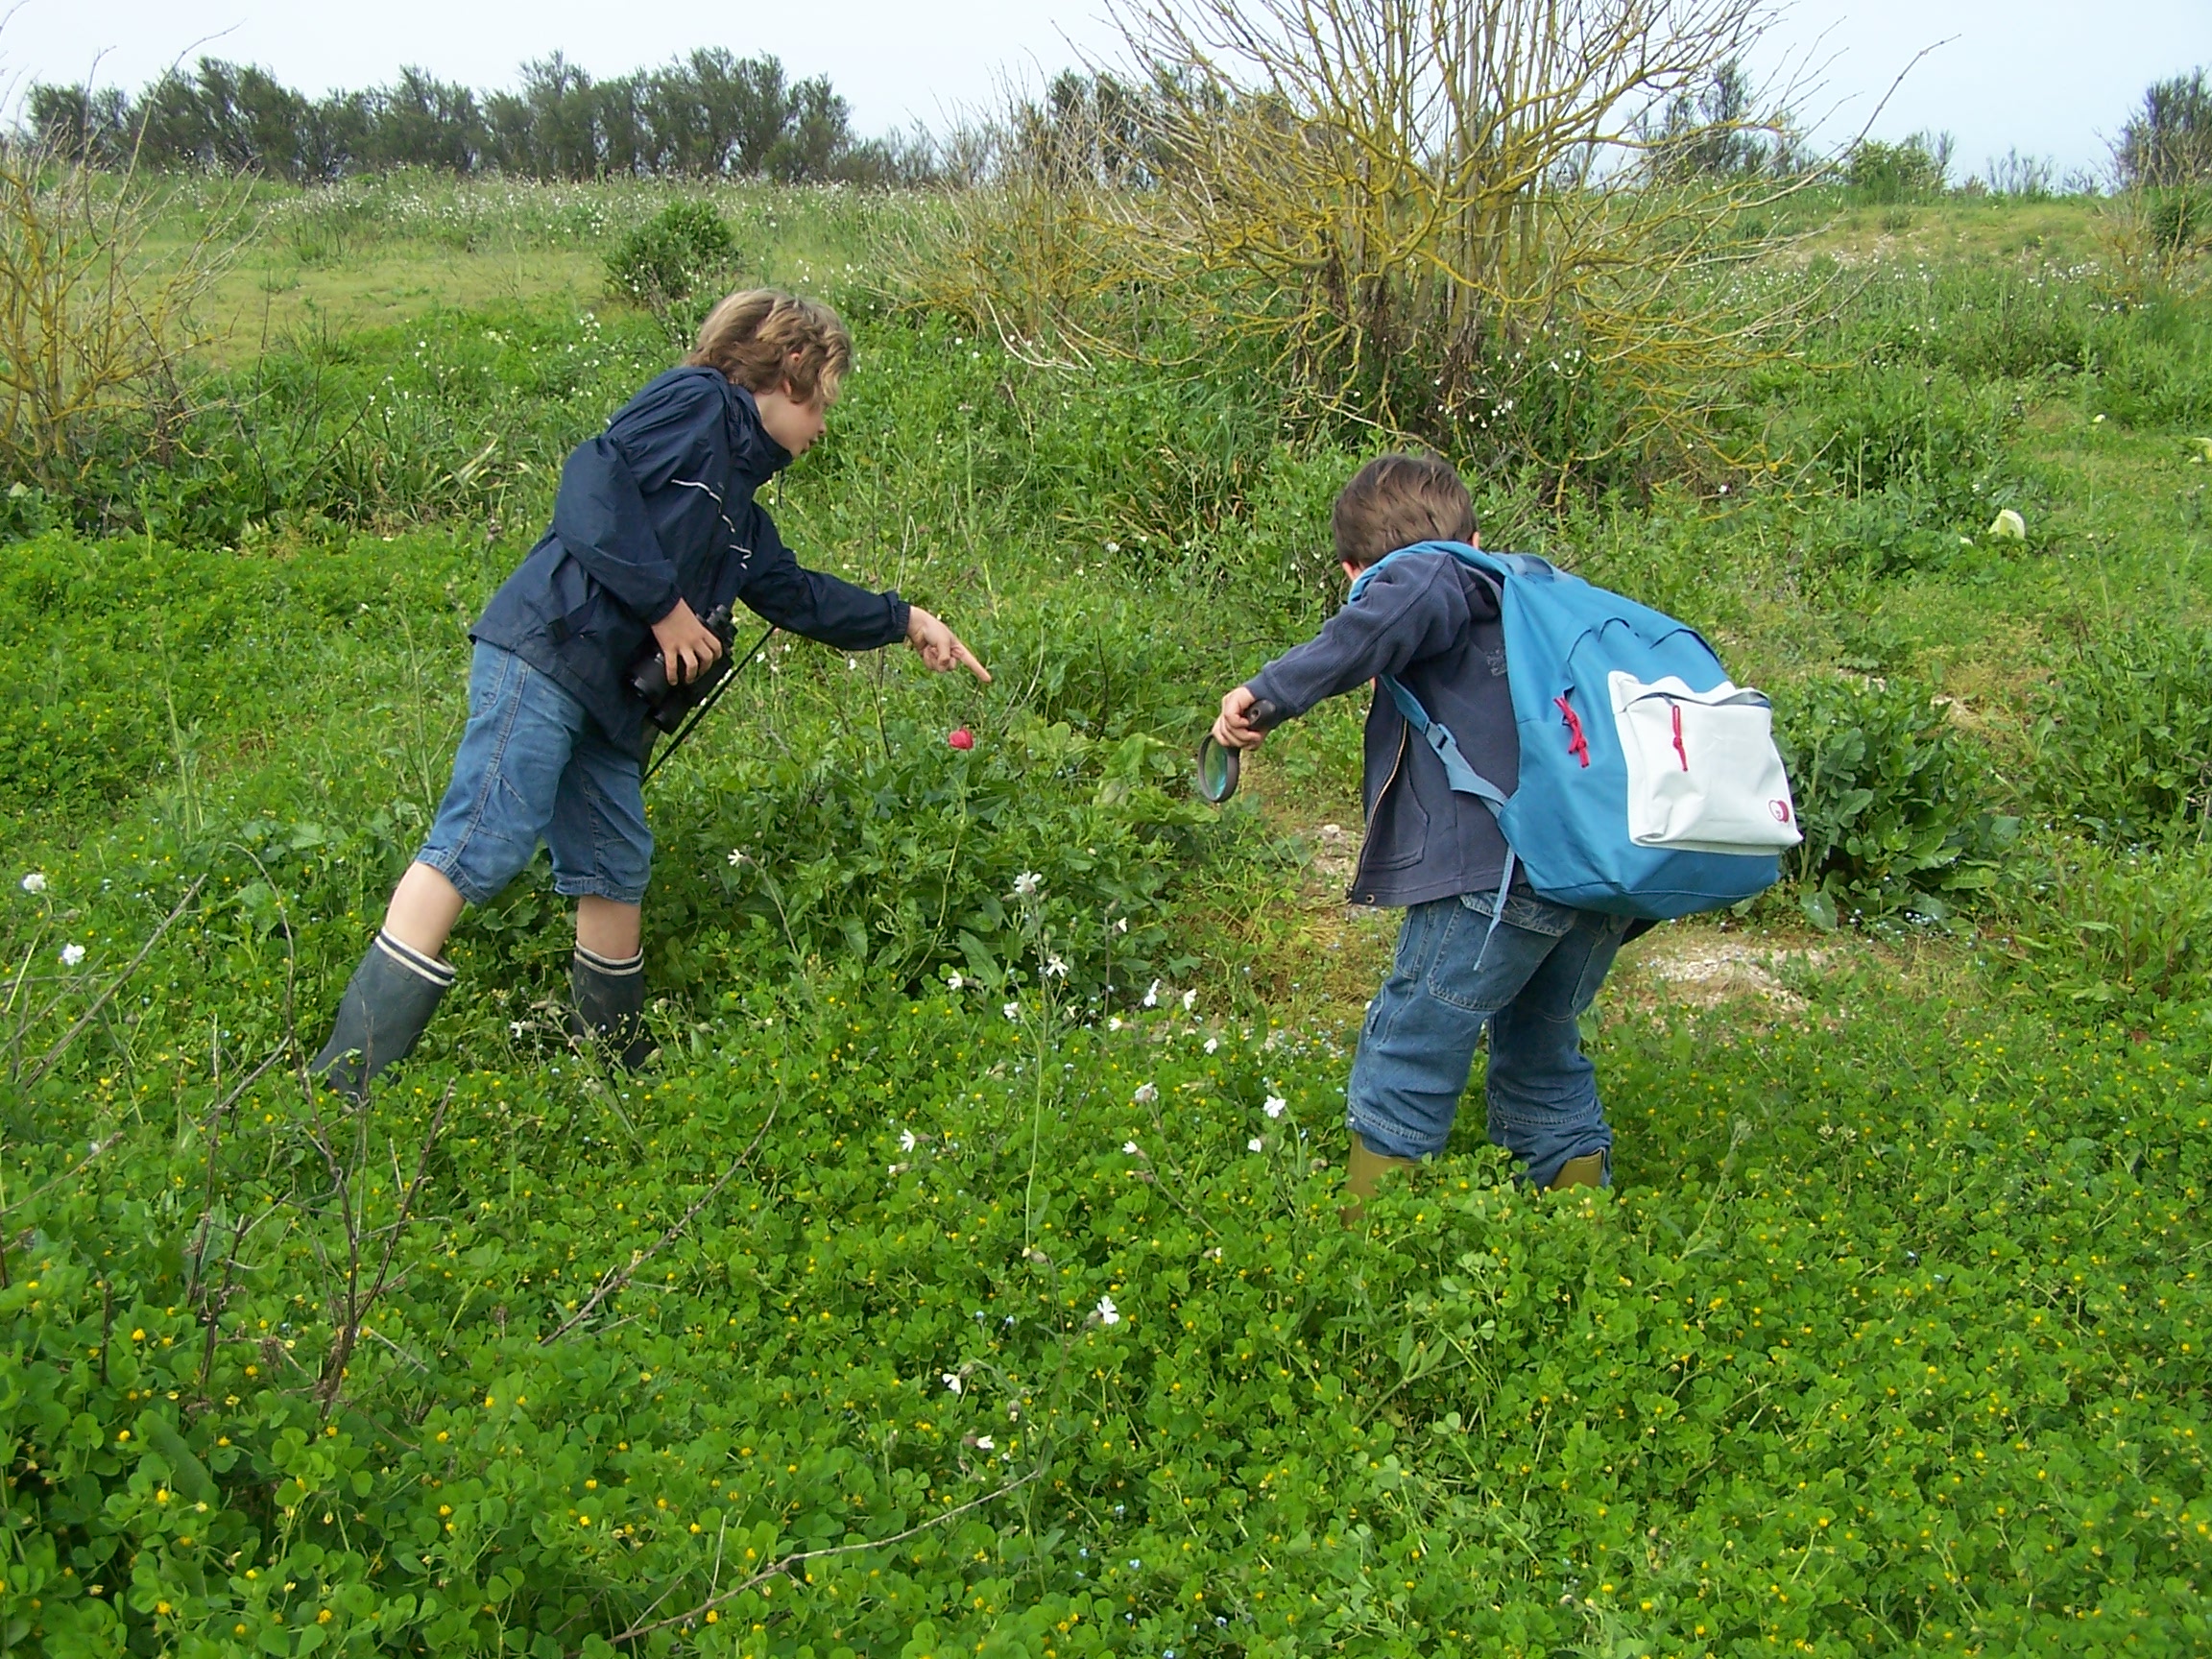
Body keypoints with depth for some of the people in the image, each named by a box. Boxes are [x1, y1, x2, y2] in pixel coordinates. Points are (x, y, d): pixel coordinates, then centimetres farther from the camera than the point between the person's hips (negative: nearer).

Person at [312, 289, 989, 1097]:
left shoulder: (737, 503, 26)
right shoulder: (697, 402, -1)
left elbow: (794, 592, 39)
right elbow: (593, 480, -15)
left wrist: (907, 622, 45)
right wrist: (665, 606, -12)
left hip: (608, 697, 10)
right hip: (544, 656, -10)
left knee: (617, 873, 12)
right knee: (479, 849, -16)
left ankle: (623, 1077, 25)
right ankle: (338, 1089, -18)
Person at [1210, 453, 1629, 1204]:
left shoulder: (1444, 582, 0)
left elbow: (1414, 597, -24)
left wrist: (1276, 691, -24)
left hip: (1497, 873, -8)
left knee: (1405, 1064, 4)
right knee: (1544, 1059, 25)